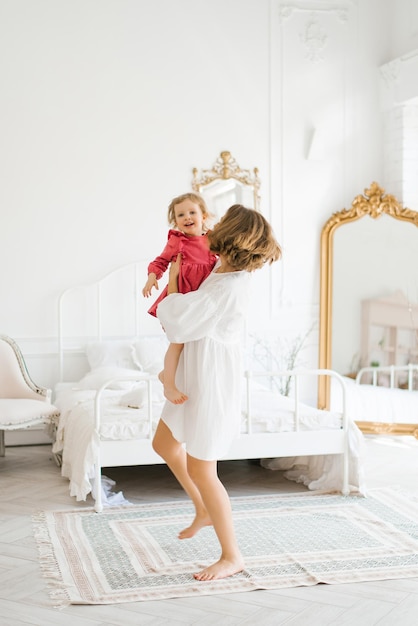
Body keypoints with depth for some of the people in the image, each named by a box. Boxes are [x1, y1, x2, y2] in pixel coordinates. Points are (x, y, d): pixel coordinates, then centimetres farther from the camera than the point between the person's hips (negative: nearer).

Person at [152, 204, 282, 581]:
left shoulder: (227, 288, -28)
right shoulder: (228, 274, 2)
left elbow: (177, 325, -23)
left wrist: (172, 282, -8)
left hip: (212, 383, -10)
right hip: (195, 378, 10)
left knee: (201, 471, -1)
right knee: (165, 444, 24)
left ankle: (232, 556, 14)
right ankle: (204, 511, 41)